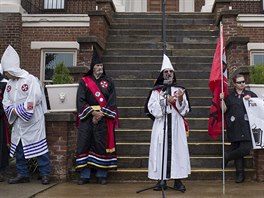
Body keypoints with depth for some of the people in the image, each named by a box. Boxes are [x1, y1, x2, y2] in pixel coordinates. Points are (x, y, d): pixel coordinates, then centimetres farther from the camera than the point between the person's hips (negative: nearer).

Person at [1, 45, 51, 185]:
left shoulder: (31, 80, -11)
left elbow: (35, 98, -19)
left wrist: (19, 110, -13)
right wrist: (14, 111, -11)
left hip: (33, 122, -7)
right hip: (17, 123, 7)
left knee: (39, 147, -3)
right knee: (18, 148, 12)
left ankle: (45, 174, 9)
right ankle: (22, 174, 25)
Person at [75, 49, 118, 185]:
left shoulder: (108, 81, 10)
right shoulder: (84, 81, 9)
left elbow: (112, 101, 2)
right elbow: (80, 100, 0)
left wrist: (102, 113, -10)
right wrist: (93, 112, -12)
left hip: (104, 118, 0)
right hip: (87, 117, 0)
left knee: (102, 144, -1)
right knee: (84, 143, -1)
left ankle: (101, 175, 7)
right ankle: (84, 175, 7)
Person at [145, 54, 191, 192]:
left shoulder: (180, 89, 8)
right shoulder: (156, 90, 5)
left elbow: (184, 110, 4)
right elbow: (151, 108, -6)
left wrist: (181, 100, -15)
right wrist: (166, 101, -15)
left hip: (176, 125, 1)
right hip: (161, 125, -1)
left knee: (177, 149, -2)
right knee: (161, 150, -1)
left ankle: (178, 180, 5)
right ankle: (161, 181, 7)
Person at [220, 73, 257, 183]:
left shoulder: (250, 94, 13)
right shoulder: (230, 97, 13)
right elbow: (224, 110, 7)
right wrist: (222, 100, -8)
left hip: (246, 127, 0)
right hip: (234, 128, 0)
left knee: (245, 149, -14)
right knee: (236, 149, 0)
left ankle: (226, 157, 9)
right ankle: (240, 174, 10)